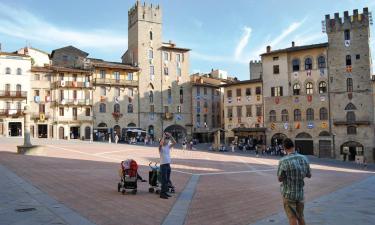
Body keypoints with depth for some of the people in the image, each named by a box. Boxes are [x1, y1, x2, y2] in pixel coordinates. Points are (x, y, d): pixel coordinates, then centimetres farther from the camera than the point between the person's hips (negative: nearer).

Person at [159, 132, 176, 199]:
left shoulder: (168, 147, 11)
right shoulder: (161, 147, -8)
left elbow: (174, 142, 8)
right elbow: (161, 143, -30)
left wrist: (170, 136, 1)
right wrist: (163, 136, -19)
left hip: (168, 165, 8)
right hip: (163, 165, -7)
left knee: (167, 180, 11)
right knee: (164, 180, -7)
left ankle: (165, 192, 20)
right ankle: (162, 194, -1)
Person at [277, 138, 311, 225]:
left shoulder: (283, 161, -22)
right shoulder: (304, 158, -6)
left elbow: (280, 179, -10)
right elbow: (309, 175, 6)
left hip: (288, 194, -4)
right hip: (300, 193, 4)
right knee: (300, 216, 20)